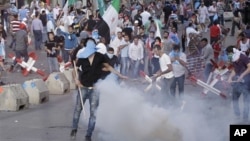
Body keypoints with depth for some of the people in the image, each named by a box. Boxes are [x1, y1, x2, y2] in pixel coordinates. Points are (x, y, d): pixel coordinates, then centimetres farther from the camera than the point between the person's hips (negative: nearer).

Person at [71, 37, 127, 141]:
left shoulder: (100, 57, -5)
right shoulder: (82, 57, -4)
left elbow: (108, 67, 8)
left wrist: (120, 75, 7)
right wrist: (76, 79, -11)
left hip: (95, 88, 0)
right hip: (83, 87, 0)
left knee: (93, 112, 2)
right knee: (78, 109, 7)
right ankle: (74, 129, 28)